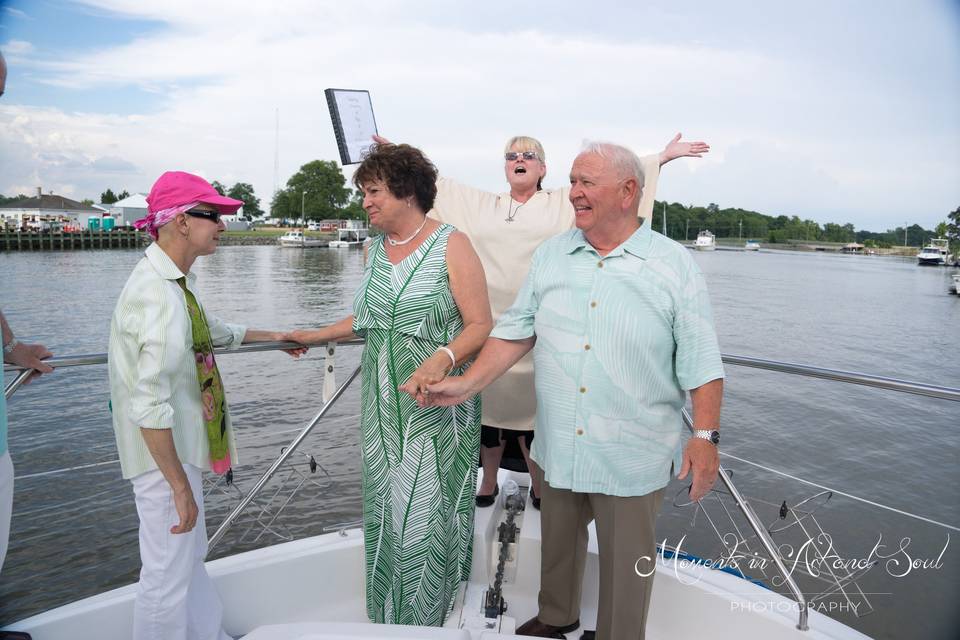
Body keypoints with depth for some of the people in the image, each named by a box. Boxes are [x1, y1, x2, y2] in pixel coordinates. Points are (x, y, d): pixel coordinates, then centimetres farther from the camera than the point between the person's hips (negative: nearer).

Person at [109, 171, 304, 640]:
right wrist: (181, 487, -25)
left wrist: (275, 337, 37)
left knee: (189, 557, 24)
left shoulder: (177, 282, 7)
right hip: (164, 454, -11)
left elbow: (214, 331, 27)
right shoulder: (160, 297, -26)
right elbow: (149, 406, -29)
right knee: (169, 575, 4)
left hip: (179, 445, 11)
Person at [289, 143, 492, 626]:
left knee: (425, 516, 1)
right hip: (382, 408, 6)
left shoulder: (451, 245, -9)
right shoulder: (376, 249, 11)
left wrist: (443, 360, -29)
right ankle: (388, 617, 30)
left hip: (435, 410, -6)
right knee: (385, 513, 13)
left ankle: (429, 619, 22)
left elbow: (480, 324, -13)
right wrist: (316, 336, 25)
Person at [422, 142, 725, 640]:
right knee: (558, 543, 23)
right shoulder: (551, 255, 3)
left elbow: (700, 363, -7)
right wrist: (468, 383, -5)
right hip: (558, 446, 4)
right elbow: (516, 332, 4)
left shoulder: (676, 266, -7)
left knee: (626, 561, 12)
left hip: (631, 457, -3)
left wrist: (706, 436, -14)